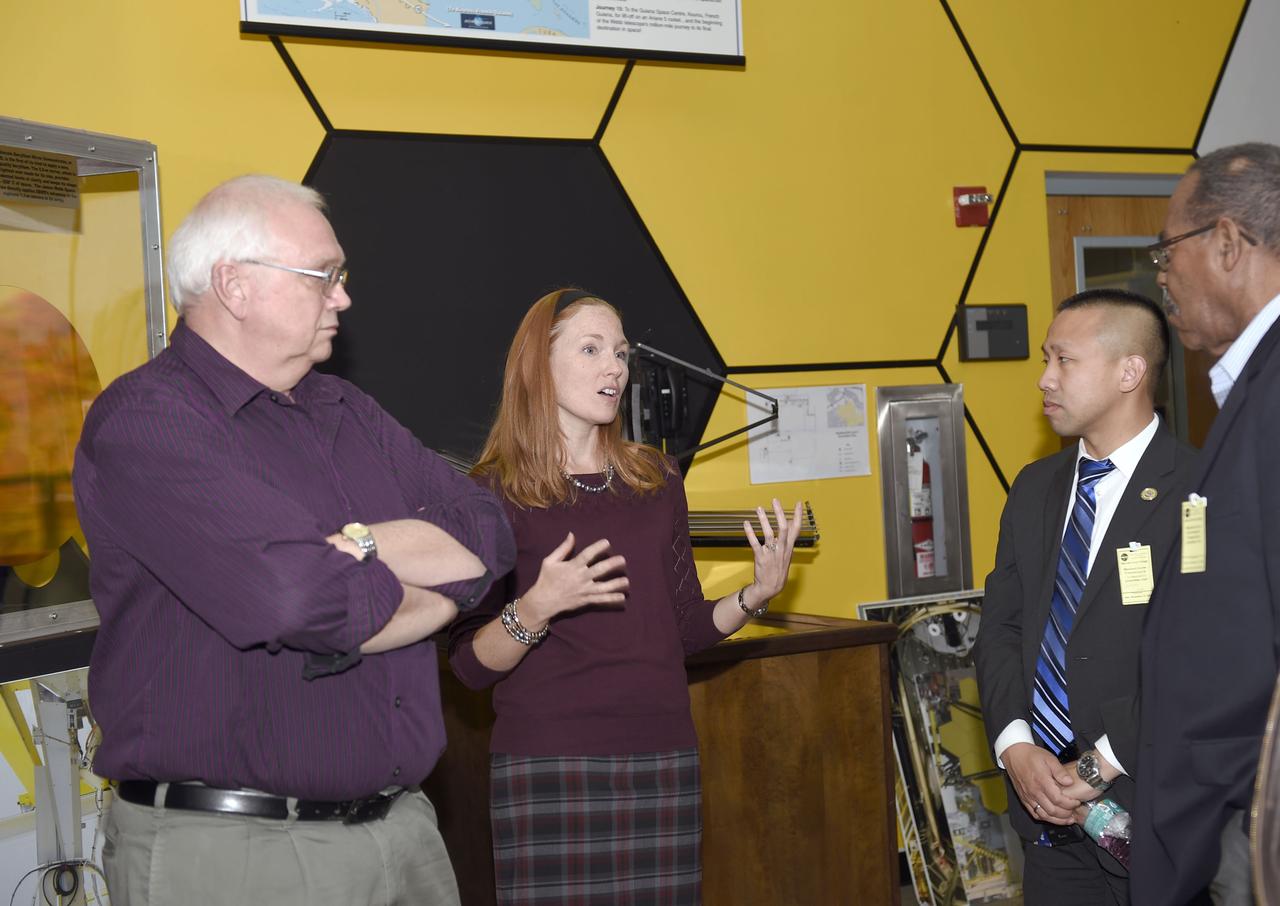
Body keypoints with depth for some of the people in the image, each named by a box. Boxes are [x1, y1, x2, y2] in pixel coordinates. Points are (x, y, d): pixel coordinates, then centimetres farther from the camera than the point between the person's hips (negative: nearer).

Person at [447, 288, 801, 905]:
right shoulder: (495, 493, -2)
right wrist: (537, 607, -22)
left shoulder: (655, 479, 11)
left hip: (662, 760, 4)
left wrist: (755, 596, 0)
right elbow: (472, 666, -5)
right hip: (547, 764, -4)